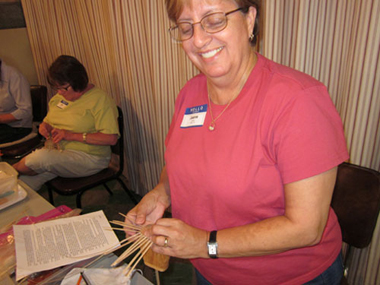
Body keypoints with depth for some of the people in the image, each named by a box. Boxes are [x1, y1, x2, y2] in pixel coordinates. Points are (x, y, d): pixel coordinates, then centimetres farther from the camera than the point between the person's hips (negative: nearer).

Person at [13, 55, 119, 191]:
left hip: (89, 158, -6)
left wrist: (72, 135, -20)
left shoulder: (100, 99, -13)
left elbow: (111, 138, -22)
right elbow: (48, 120, 28)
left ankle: (14, 169, 4)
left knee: (39, 158, -27)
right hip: (54, 152, 7)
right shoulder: (59, 97, 12)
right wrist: (44, 125, 1)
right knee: (24, 183, -18)